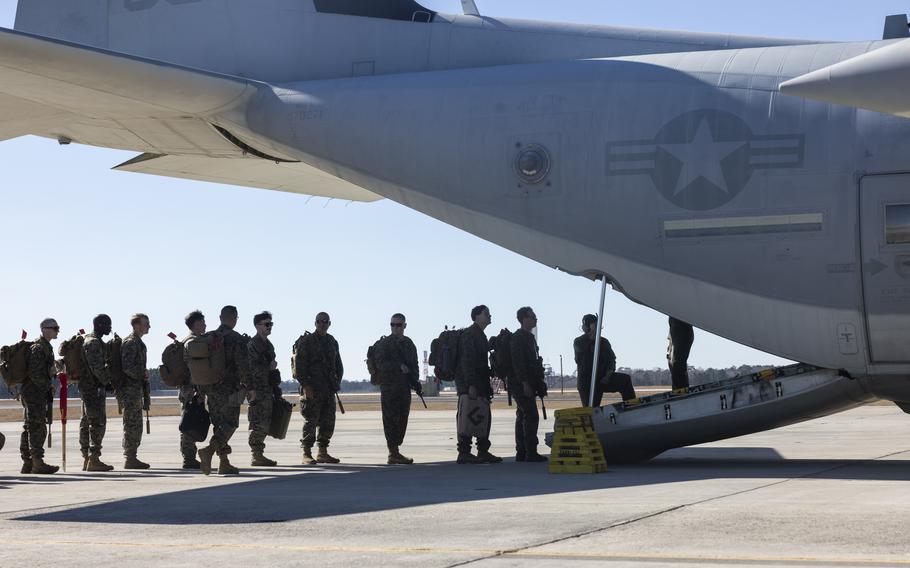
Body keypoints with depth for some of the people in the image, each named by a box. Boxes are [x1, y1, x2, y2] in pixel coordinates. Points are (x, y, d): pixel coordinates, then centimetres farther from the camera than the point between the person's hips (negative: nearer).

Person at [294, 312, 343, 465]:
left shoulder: (332, 342, 16)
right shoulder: (306, 341, -5)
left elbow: (338, 365, 24)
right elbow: (299, 365, -11)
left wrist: (337, 382, 11)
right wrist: (306, 385, -18)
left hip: (328, 389, 7)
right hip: (312, 389, -7)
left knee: (328, 421, 7)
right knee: (311, 421, -7)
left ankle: (323, 453, 15)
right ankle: (307, 454, -3)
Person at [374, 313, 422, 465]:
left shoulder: (409, 344, 17)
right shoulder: (384, 344, -2)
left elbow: (414, 364, 21)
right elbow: (380, 363, -12)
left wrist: (416, 382, 8)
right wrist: (399, 366, -21)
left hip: (405, 387, 6)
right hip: (389, 386, -6)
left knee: (402, 420, 7)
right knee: (391, 420, -9)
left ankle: (395, 451, 13)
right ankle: (393, 453, -10)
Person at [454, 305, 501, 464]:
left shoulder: (480, 336, 19)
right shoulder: (469, 334, -11)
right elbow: (467, 361, -19)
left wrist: (487, 384, 16)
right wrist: (471, 385, -24)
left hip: (479, 383, 10)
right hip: (467, 383, -10)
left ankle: (483, 451, 15)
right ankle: (464, 452, -9)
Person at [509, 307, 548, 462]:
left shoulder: (529, 337, 19)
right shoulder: (518, 338, -12)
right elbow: (518, 362, -20)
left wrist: (539, 382, 20)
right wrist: (525, 383, -24)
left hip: (527, 385, 10)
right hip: (521, 384, -10)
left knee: (522, 417, 11)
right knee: (531, 416, -13)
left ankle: (521, 453, 14)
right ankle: (531, 453, -14)